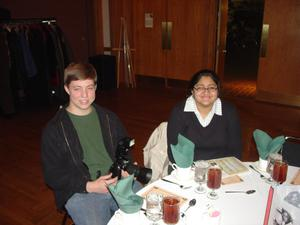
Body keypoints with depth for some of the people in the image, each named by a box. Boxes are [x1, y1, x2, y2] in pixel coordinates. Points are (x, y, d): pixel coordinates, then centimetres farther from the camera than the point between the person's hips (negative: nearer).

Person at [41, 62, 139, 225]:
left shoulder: (109, 118, 12)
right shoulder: (54, 129, 1)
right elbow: (52, 174, 0)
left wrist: (125, 169, -1)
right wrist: (89, 186, -12)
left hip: (119, 181, 4)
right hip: (79, 192, -3)